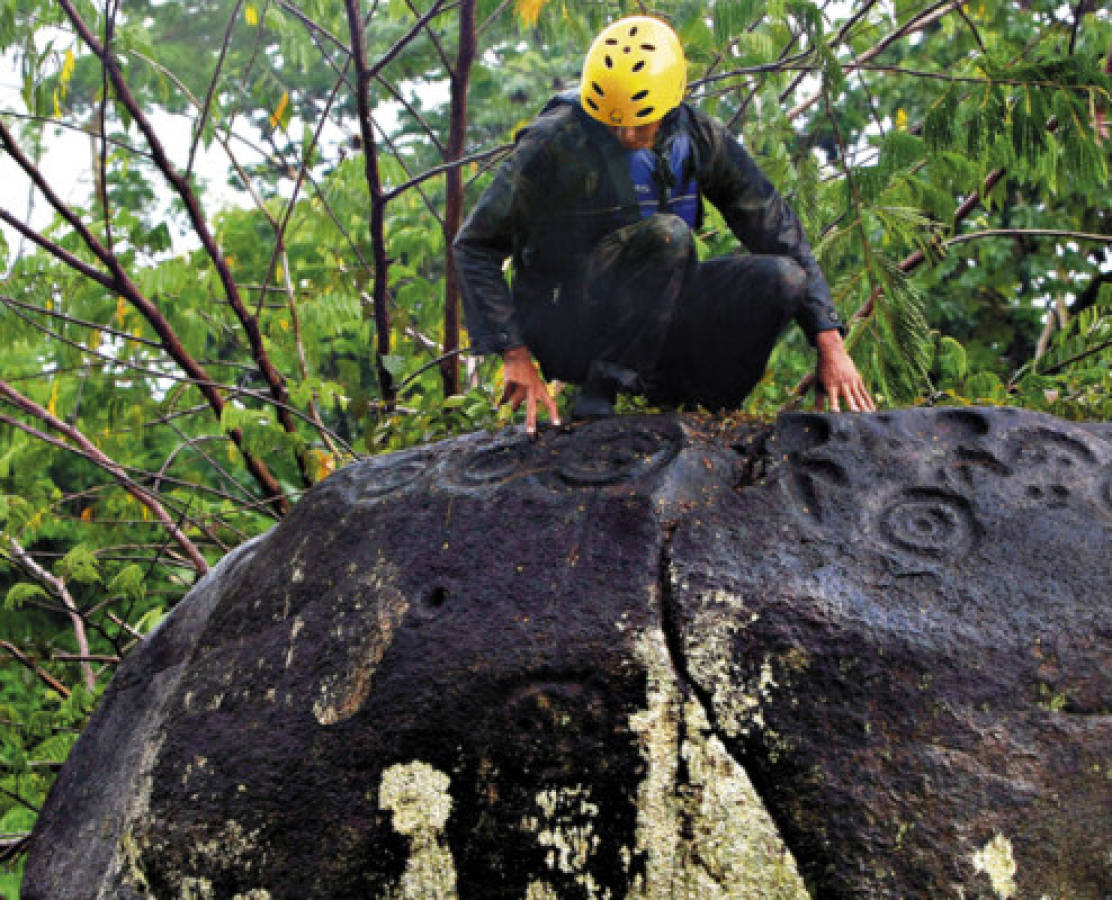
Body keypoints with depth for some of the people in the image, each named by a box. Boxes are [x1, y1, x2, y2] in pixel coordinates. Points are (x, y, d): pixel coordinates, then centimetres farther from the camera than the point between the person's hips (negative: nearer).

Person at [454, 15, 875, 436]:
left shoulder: (698, 138, -2)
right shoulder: (554, 143, -15)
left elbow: (777, 229, 3)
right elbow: (475, 246, -12)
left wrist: (830, 343, -4)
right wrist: (515, 356, -20)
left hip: (649, 329, 5)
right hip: (567, 333, -5)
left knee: (782, 278, -17)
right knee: (666, 234, -31)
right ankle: (597, 400, -24)